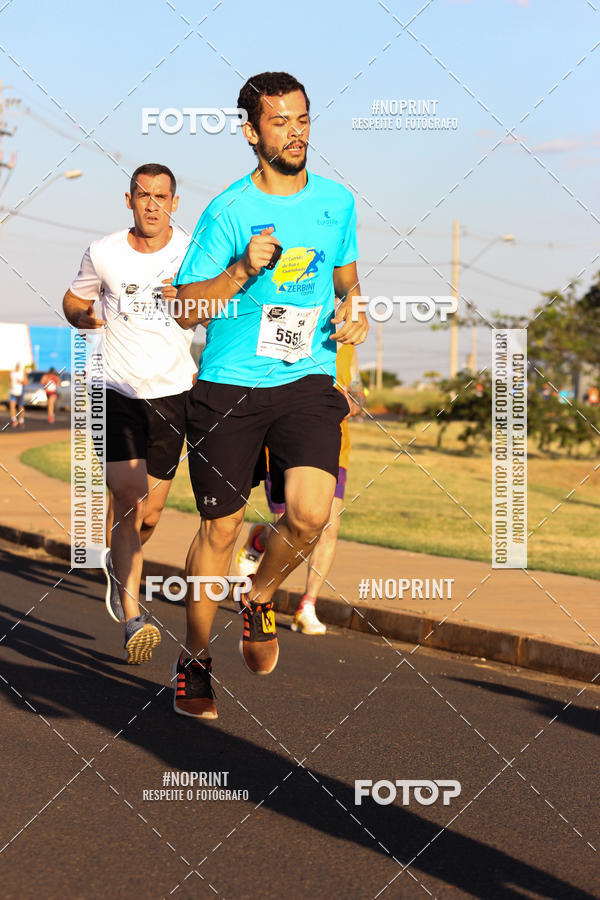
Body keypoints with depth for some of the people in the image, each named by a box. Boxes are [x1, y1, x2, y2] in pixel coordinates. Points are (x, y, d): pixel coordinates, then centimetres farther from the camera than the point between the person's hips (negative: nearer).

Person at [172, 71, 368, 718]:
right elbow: (186, 310, -6)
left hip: (308, 381, 2)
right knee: (220, 527, 5)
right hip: (228, 385, -2)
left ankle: (259, 598, 15)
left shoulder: (336, 202, 6)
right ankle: (195, 660, 25)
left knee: (310, 514, -18)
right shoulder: (227, 213, -6)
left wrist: (352, 309, 3)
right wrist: (243, 270, -20)